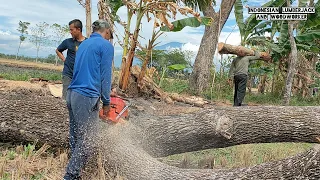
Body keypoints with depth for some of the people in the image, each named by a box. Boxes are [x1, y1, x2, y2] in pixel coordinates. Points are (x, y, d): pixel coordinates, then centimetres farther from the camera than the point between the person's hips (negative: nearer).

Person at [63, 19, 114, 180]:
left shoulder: (83, 44, 18)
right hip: (87, 97, -8)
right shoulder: (106, 46, -5)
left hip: (72, 94, 8)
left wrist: (101, 92, 27)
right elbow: (105, 76, -8)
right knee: (85, 140, -1)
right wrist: (106, 102, -1)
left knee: (75, 136, 14)